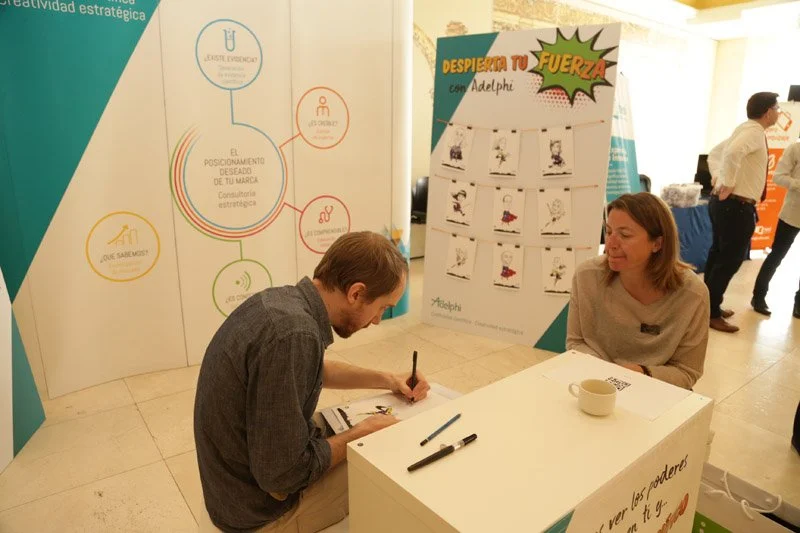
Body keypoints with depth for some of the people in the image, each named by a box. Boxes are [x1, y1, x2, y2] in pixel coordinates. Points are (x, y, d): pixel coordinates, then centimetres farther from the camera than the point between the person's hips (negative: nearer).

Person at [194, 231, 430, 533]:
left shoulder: (283, 300, -6)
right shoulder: (293, 334, -34)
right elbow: (284, 474, -29)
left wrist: (386, 380, 8)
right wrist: (363, 432, -15)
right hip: (260, 508, -8)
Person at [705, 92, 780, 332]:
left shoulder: (745, 129, 16)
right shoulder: (754, 131, -15)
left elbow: (714, 153, 25)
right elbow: (733, 152, -35)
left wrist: (717, 178, 13)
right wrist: (727, 183, -26)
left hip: (723, 202, 10)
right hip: (737, 206, -10)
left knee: (719, 255, 16)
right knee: (730, 260, -4)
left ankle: (709, 306, 27)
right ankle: (711, 314, 3)